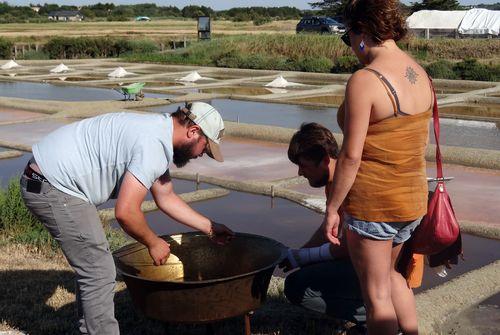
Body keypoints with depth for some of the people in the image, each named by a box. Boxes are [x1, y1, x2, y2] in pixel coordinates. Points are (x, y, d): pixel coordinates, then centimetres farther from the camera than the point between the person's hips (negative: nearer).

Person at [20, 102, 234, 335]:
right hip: (54, 188, -11)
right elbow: (126, 212, -24)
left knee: (92, 267, 19)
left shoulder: (158, 131, 12)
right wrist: (153, 243, -6)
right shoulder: (154, 147, -21)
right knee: (99, 271, -6)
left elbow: (166, 198, 21)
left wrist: (209, 228, 23)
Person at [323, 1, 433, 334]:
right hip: (414, 196, 8)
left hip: (372, 202, -8)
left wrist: (332, 208, -10)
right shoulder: (421, 74, 3)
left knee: (376, 292, 8)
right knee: (390, 273, 28)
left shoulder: (364, 81, -20)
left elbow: (351, 155, -20)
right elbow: (423, 142, 11)